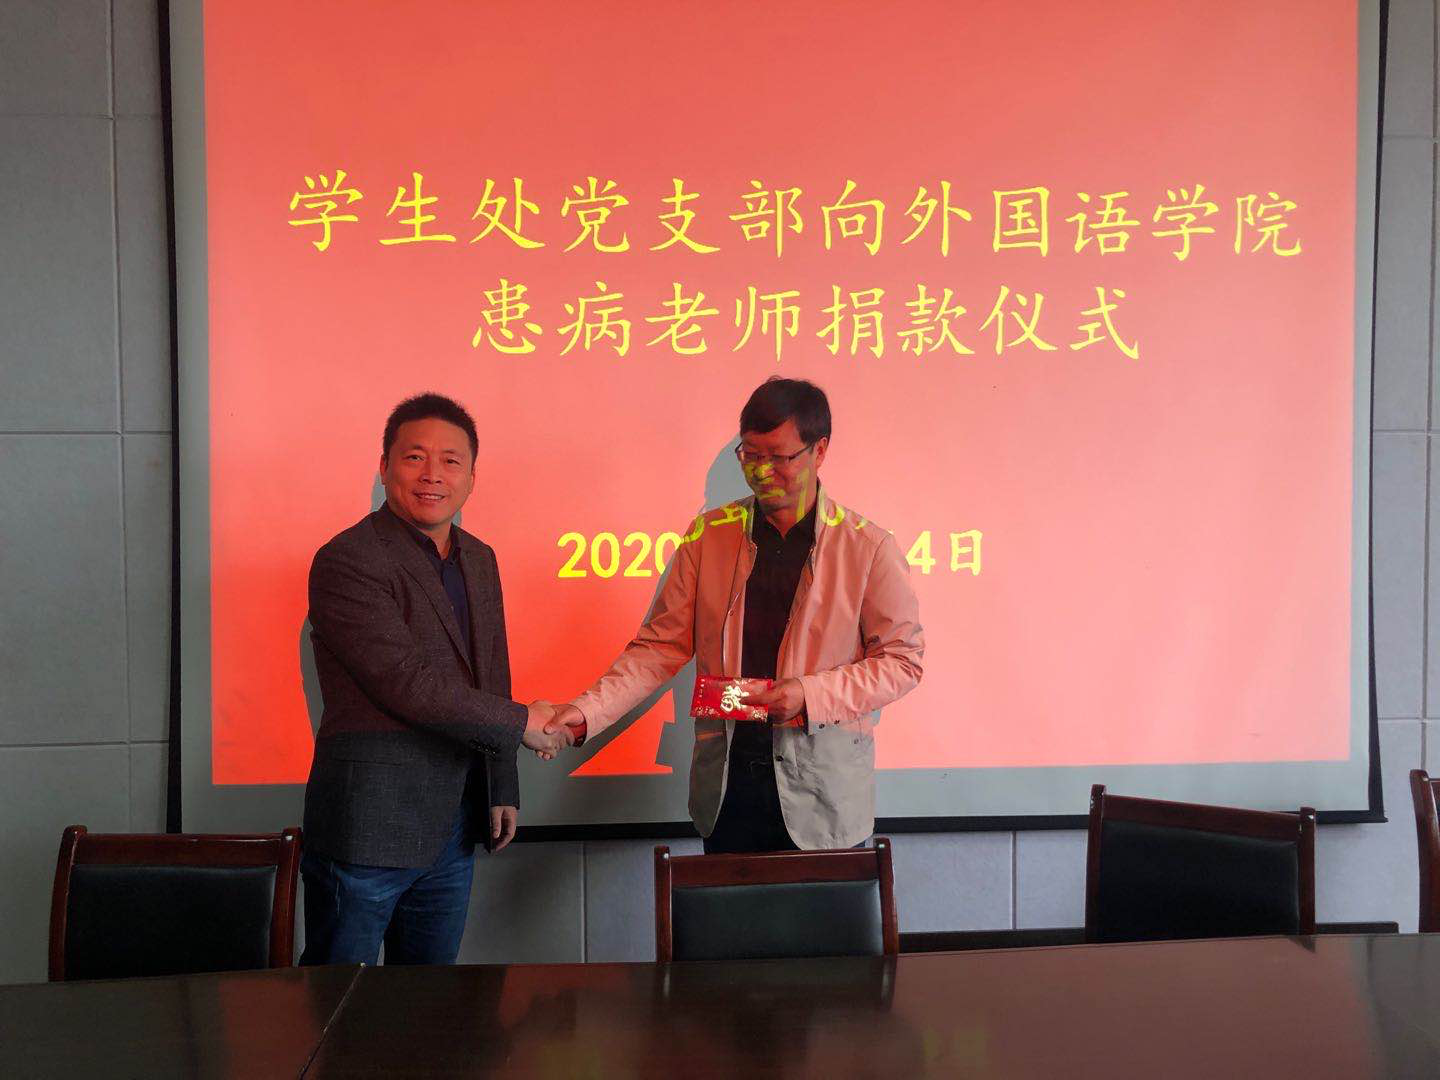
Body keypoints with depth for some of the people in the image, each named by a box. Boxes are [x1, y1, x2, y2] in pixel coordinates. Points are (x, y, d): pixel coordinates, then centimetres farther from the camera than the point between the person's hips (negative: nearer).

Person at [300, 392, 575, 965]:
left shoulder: (479, 560, 12)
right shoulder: (346, 562, -13)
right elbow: (405, 682, -20)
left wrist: (502, 788, 14)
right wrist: (521, 724, -12)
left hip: (453, 826, 7)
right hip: (370, 825, -7)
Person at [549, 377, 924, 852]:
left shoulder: (868, 547, -5)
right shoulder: (708, 535, 2)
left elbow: (902, 658, -3)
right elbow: (661, 645, 3)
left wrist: (810, 695, -17)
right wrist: (585, 713, -11)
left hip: (823, 794, -2)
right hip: (725, 786, 2)